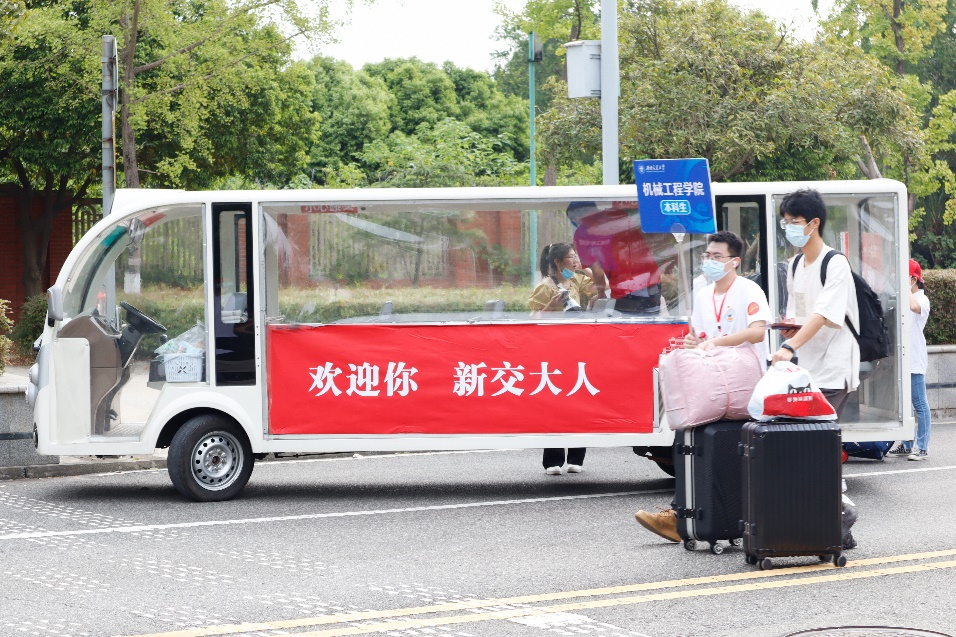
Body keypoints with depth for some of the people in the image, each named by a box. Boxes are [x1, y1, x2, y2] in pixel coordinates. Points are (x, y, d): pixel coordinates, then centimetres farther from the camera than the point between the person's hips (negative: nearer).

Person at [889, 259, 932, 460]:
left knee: (919, 403, -5)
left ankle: (922, 447, -3)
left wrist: (906, 287, -21)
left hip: (915, 360, -8)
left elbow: (914, 306, -31)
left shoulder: (922, 299, -8)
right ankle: (906, 445, 17)